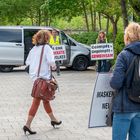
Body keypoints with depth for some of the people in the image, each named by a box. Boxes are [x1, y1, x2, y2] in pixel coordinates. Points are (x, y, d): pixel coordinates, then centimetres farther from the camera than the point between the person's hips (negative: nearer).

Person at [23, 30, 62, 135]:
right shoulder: (47, 48, -11)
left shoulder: (34, 49, 9)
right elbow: (51, 61, -23)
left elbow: (27, 62, 12)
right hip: (44, 77, -7)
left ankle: (53, 119, 35)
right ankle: (28, 125, -8)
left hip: (35, 77, 7)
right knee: (36, 101, -5)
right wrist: (54, 67, -4)